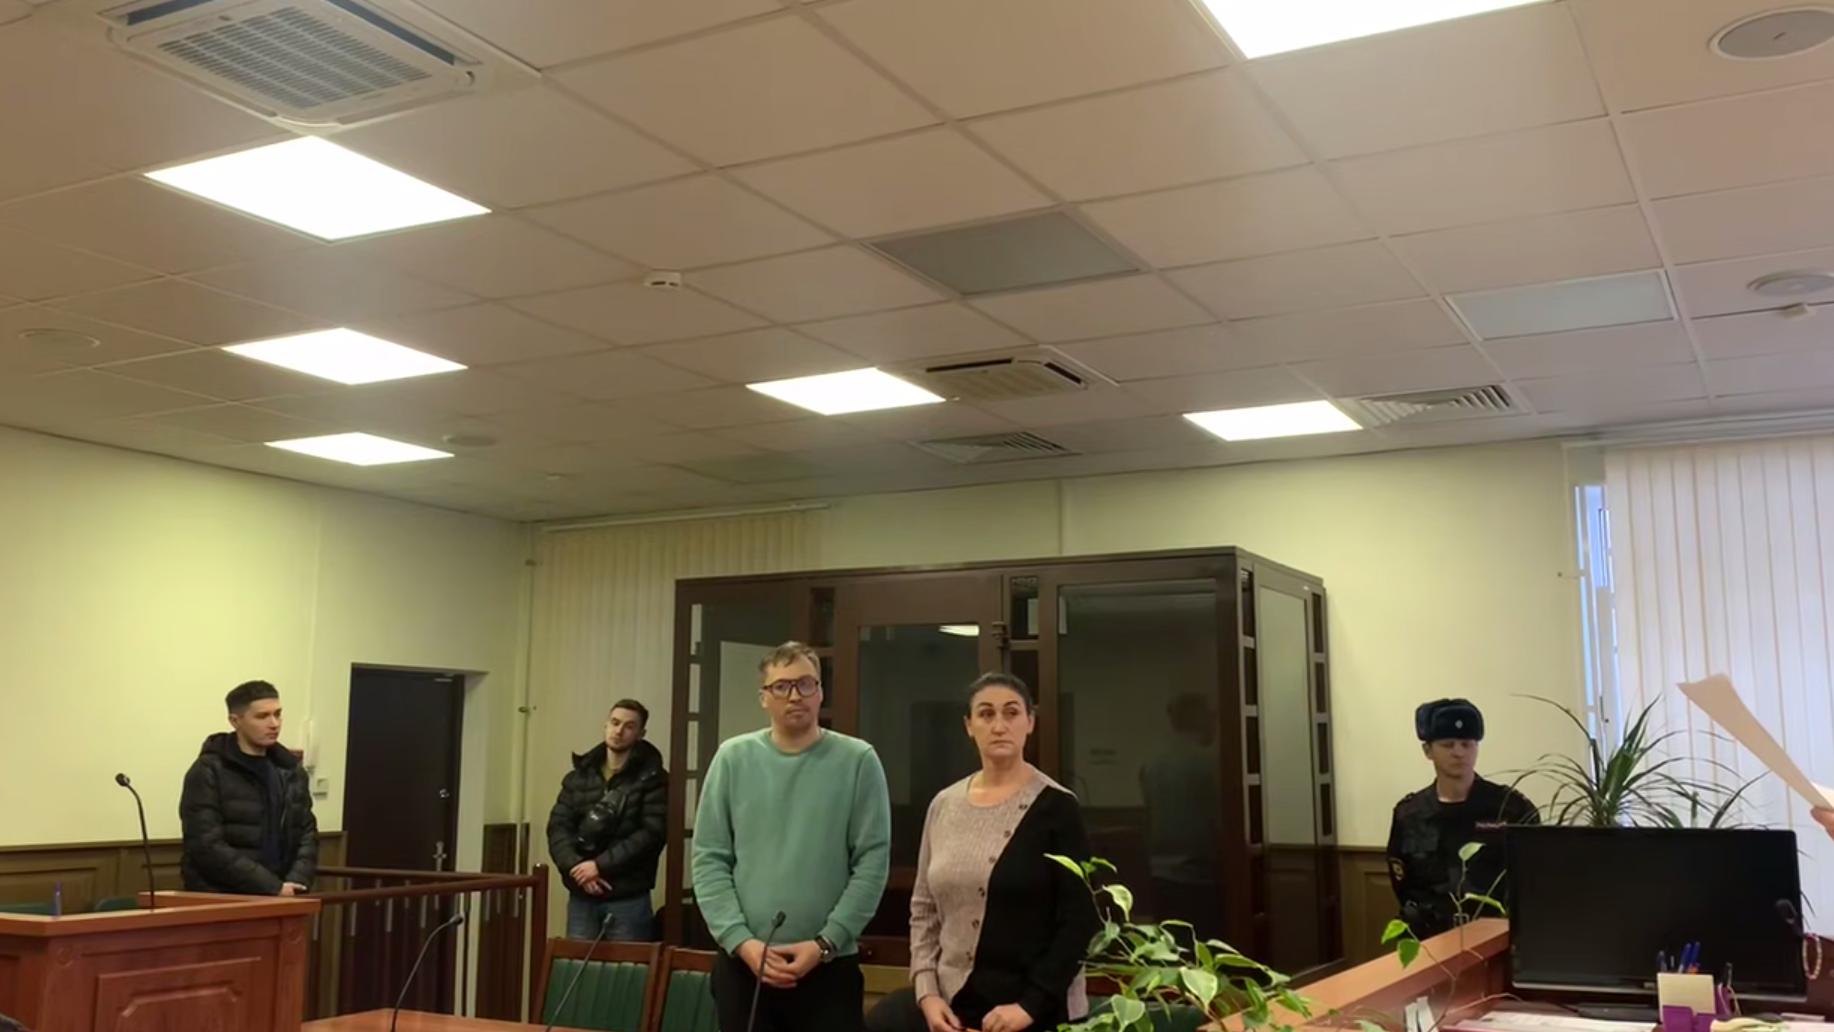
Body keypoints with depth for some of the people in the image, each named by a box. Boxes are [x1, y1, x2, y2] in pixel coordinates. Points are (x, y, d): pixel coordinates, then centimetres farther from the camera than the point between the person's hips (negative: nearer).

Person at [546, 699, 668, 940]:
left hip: (628, 898, -4)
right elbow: (558, 827, 5)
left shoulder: (652, 778, -1)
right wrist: (576, 867, -13)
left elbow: (652, 833, -10)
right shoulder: (579, 776, 13)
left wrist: (601, 865, -16)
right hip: (581, 896, 4)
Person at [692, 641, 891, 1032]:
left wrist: (825, 943, -11)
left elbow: (873, 863, -5)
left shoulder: (858, 760, -2)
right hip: (741, 963, 2)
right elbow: (709, 860, 1)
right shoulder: (733, 758, 2)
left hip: (830, 965, -1)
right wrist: (741, 941, -9)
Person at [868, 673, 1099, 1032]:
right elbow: (924, 908, 11)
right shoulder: (944, 804, 6)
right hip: (952, 1000, 4)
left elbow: (1080, 919, -10)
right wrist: (927, 991, -1)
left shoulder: (1055, 806, -9)